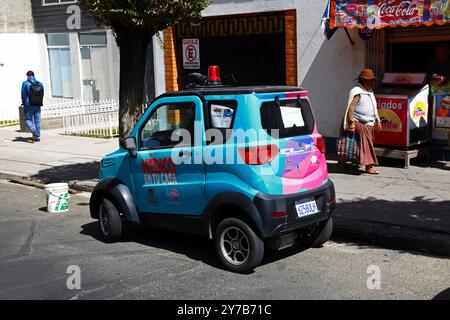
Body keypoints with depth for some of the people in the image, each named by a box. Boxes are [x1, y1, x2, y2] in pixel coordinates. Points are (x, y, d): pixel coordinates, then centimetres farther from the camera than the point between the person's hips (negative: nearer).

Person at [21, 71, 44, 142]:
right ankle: (37, 137, 6)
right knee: (37, 121, 7)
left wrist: (24, 103, 10)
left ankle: (33, 131, -19)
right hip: (38, 106, 4)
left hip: (29, 105, -4)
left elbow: (23, 95, -5)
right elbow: (42, 95, 8)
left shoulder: (25, 83, -5)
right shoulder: (40, 84, 7)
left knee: (28, 119, 7)